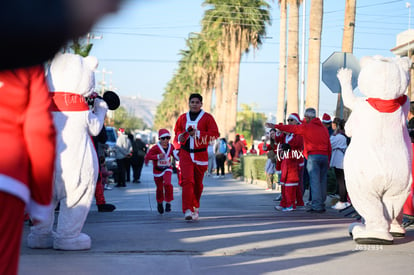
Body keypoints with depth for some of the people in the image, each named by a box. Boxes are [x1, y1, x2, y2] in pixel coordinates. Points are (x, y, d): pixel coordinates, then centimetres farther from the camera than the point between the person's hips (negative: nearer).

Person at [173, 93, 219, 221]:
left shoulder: (207, 117, 1)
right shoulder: (182, 118, 10)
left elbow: (215, 134, -6)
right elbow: (177, 131, 24)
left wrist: (198, 133, -16)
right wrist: (180, 137, 1)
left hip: (200, 154, 0)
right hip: (185, 154, 0)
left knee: (198, 183, 10)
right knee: (187, 180, -15)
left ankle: (195, 208, 29)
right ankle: (187, 210, -21)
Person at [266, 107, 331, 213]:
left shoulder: (306, 127, -1)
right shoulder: (324, 128, 17)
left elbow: (291, 128, 0)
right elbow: (329, 146, 16)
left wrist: (276, 126, 5)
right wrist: (328, 161, 20)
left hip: (313, 156, -6)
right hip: (324, 156, 6)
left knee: (314, 181, -7)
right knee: (322, 181, 8)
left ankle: (317, 206, -12)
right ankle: (321, 205, 10)